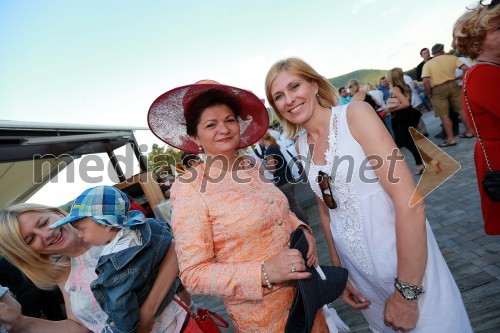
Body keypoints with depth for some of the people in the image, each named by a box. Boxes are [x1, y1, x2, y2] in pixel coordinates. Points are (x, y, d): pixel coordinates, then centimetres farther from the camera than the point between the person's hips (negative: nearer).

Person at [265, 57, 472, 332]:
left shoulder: (355, 113, -15)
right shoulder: (302, 147, 3)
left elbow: (410, 204, -20)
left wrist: (406, 292, -17)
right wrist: (337, 270, 12)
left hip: (408, 265, -5)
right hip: (357, 271, 6)